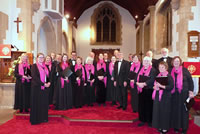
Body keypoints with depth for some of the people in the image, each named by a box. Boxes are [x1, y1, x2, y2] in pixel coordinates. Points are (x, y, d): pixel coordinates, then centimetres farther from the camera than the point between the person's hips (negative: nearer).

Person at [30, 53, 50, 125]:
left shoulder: (45, 66, 14)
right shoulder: (34, 66, -4)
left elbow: (48, 76, 16)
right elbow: (34, 77, -14)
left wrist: (49, 82, -4)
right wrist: (43, 84, -19)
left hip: (45, 87, 6)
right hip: (37, 87, -6)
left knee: (44, 103, 9)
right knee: (37, 103, 1)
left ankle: (44, 118, 19)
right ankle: (35, 119, 12)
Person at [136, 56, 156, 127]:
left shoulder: (152, 70, -5)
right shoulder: (141, 70, 12)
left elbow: (152, 80, -17)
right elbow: (137, 78, 8)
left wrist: (144, 84, -22)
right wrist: (138, 83, -12)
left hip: (149, 90, -5)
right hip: (141, 90, 5)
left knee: (149, 105, 3)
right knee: (141, 105, 8)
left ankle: (149, 121, 18)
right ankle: (142, 120, 21)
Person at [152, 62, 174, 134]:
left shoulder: (169, 76, -8)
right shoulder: (158, 76, 11)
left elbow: (171, 86, -16)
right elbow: (154, 84, 17)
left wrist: (161, 86, -22)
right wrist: (155, 87, -5)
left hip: (165, 97, -6)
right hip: (157, 96, 6)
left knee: (164, 112, 1)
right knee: (157, 111, 8)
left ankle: (165, 128, 17)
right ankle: (160, 126, 23)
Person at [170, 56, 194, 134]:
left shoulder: (184, 70, -3)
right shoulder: (171, 71, 7)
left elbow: (190, 81, -3)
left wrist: (190, 92, -7)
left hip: (183, 93, -3)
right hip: (174, 94, 3)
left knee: (183, 110, 4)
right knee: (175, 110, 6)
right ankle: (176, 127, 19)